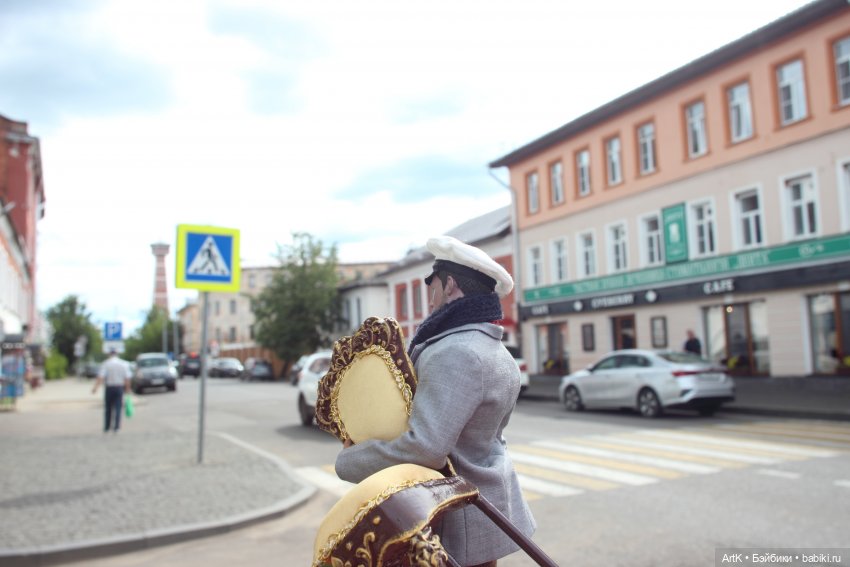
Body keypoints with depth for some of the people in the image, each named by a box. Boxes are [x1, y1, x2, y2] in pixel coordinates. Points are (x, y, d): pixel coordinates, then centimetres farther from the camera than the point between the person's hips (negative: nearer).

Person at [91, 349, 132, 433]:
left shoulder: (106, 364, -3)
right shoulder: (124, 364, 3)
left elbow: (101, 377, -14)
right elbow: (127, 378, -1)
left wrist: (95, 387, -19)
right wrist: (127, 389, 5)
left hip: (109, 387, -1)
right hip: (119, 387, 1)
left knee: (108, 408, 10)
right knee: (118, 408, 1)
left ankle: (106, 427, 16)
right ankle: (116, 427, -6)